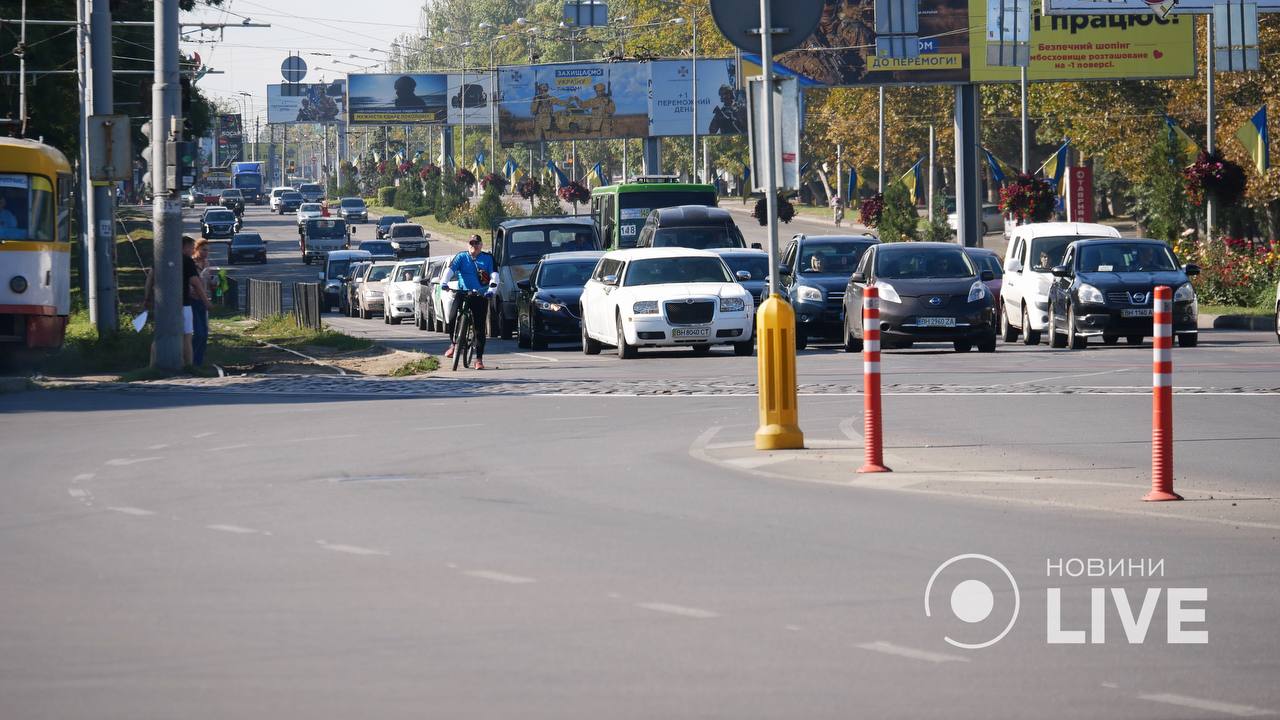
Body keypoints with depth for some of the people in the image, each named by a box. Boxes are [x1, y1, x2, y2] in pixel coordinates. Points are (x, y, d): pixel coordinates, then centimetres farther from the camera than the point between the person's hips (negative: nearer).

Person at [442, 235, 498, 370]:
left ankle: (479, 359, 2)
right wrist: (444, 282, -27)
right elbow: (450, 269, -8)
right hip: (462, 293, 0)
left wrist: (491, 289, -21)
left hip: (480, 296, 0)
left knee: (480, 327, -4)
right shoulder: (461, 257, 6)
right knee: (453, 319, -20)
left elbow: (494, 275, -3)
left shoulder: (488, 258, 6)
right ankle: (454, 343, 8)